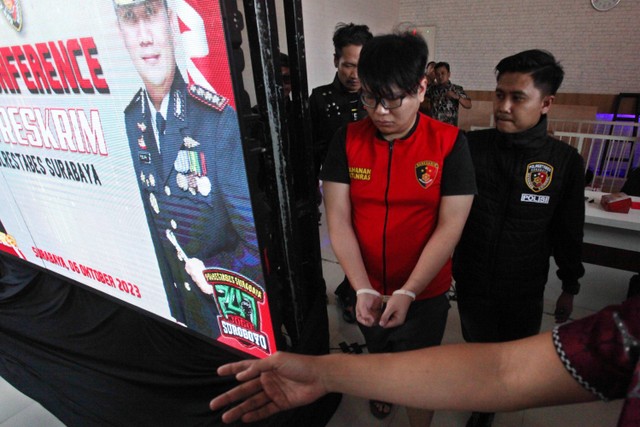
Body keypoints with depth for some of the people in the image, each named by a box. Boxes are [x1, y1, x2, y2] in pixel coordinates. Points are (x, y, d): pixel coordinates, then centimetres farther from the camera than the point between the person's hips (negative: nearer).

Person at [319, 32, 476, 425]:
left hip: (425, 293, -2)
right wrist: (364, 290, -16)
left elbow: (450, 227, -14)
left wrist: (407, 292, -18)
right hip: (367, 290, 3)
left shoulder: (449, 143, -14)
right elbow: (338, 220, -11)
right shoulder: (347, 140, -9)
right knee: (377, 354, 29)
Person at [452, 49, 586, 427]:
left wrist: (570, 288, 8)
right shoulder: (471, 147, -14)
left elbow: (569, 231, 0)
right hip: (471, 282, -1)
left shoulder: (565, 161, -11)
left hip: (525, 289, 1)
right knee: (479, 347, 19)